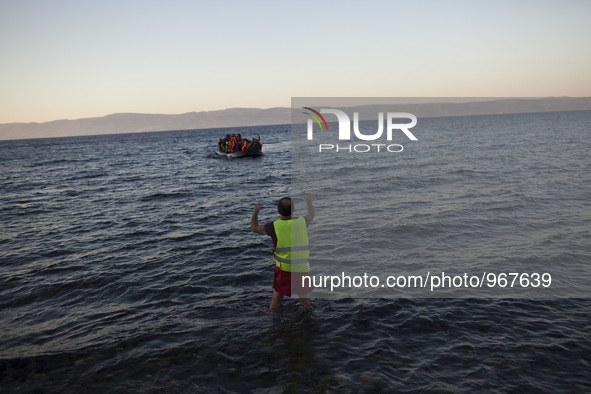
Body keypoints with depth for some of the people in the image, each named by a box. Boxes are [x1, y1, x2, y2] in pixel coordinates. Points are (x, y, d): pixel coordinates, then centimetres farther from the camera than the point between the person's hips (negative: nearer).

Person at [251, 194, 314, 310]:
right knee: (305, 300, 21)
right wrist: (309, 202, 42)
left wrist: (255, 213, 26)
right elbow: (311, 215, 23)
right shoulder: (302, 222, -2)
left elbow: (254, 228, 8)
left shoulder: (275, 226, -10)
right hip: (303, 270, 2)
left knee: (276, 300, 13)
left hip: (284, 270, -2)